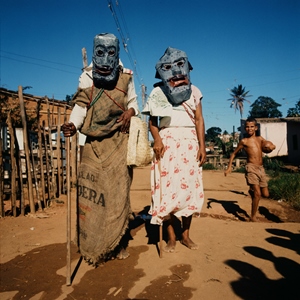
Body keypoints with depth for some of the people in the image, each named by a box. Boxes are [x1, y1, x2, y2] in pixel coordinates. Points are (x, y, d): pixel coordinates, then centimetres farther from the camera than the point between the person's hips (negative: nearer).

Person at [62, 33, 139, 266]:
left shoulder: (125, 77, 5)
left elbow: (133, 102, 13)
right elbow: (80, 105, -7)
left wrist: (130, 111, -11)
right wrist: (73, 125, -26)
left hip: (118, 142, 0)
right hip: (94, 144, 1)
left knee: (118, 192, -1)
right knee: (91, 193, -1)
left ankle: (120, 243, 16)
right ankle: (93, 245, 16)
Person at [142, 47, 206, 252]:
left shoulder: (193, 90, 11)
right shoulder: (158, 92, 7)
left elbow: (199, 119, 7)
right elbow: (152, 121, 6)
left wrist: (202, 145, -4)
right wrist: (157, 140, -12)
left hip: (190, 141, 2)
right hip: (168, 142, -1)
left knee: (190, 187, 0)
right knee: (168, 188, -6)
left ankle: (186, 235, 13)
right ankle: (171, 237, 5)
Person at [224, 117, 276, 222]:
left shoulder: (260, 139, 13)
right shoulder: (244, 141, 1)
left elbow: (271, 146, 19)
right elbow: (234, 154, 6)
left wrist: (270, 147, -6)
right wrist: (229, 167, -4)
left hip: (261, 168, 5)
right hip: (251, 168, -5)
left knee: (265, 194, 9)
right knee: (258, 194, -13)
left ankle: (251, 191, 40)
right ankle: (253, 216, 1)